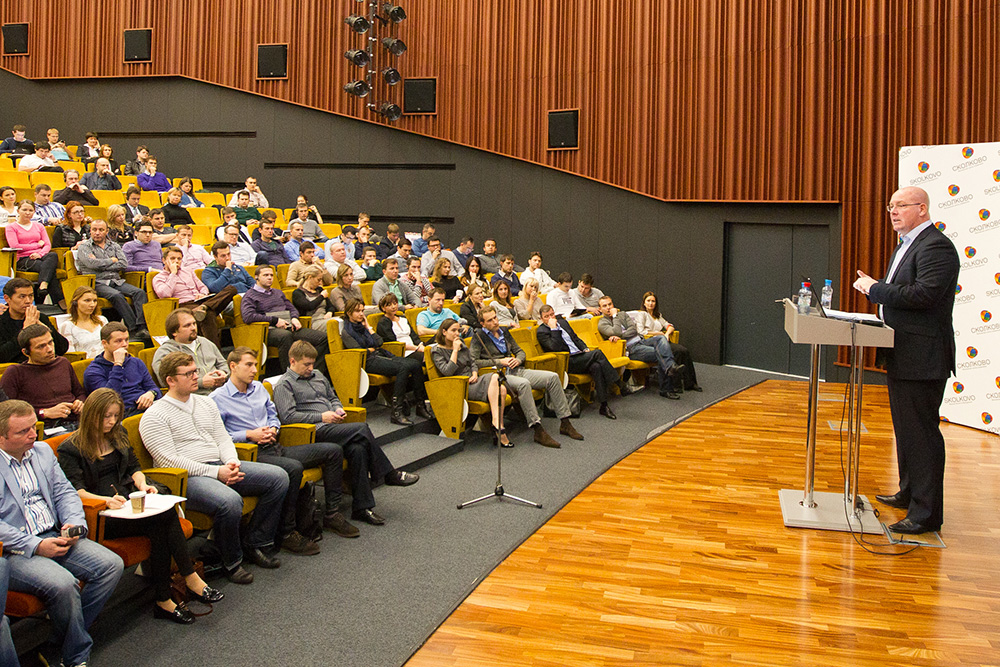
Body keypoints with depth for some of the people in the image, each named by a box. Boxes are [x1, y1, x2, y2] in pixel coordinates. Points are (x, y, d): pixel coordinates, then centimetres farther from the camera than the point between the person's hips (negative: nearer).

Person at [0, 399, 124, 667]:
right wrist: (36, 546, -19)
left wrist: (74, 523, -4)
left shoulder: (43, 451, 14)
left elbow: (64, 491, 15)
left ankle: (67, 632, 1)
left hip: (55, 536, 7)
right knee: (63, 583, -31)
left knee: (112, 565, -13)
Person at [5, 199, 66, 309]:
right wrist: (37, 244, 2)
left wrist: (40, 254, -11)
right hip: (24, 260, -3)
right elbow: (14, 246, -4)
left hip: (41, 257, 3)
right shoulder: (11, 228, 14)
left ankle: (43, 286, -55)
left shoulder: (39, 226, 26)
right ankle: (60, 301, -47)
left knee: (53, 255, -37)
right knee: (47, 268, -36)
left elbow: (48, 245, 13)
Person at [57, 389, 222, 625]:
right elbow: (74, 490, -8)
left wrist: (142, 484, -1)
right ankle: (190, 578, -23)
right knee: (163, 519, -31)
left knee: (164, 518, -30)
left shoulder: (118, 435, 21)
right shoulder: (70, 449, 2)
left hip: (128, 502, 6)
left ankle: (163, 601, -29)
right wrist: (105, 500, -27)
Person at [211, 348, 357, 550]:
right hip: (254, 455, -8)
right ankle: (285, 533, -25)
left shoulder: (259, 388, 19)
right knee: (294, 468, -37)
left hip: (275, 448, 8)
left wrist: (273, 429, 4)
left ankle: (332, 513, 5)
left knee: (333, 451, -2)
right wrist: (249, 435, -14)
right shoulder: (218, 398, -3)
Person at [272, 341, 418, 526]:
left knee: (358, 448, -25)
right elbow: (288, 416, -11)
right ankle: (388, 474, -13)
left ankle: (361, 507, -20)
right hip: (316, 432, -7)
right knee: (362, 428, -26)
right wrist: (322, 417, -12)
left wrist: (338, 409, 11)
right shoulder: (284, 384, 1)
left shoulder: (317, 375, 25)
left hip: (332, 426, 7)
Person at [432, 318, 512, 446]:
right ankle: (498, 427, -37)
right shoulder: (437, 351, 1)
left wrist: (475, 374, 2)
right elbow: (447, 371, -14)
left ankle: (498, 429, -28)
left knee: (502, 389, -26)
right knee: (494, 377, -31)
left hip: (472, 382, 7)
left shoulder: (462, 344, 20)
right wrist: (455, 350, -12)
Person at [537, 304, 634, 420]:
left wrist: (585, 349, 9)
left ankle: (604, 406, -24)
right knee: (597, 353, -25)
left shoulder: (562, 322, 21)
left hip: (579, 356, 7)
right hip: (567, 363, -7)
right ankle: (621, 385, -19)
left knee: (596, 367, -26)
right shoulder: (541, 332, -1)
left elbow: (576, 338, 27)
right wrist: (554, 329, -14)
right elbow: (555, 347, -16)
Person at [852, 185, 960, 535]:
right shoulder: (906, 245, 17)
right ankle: (909, 493, 35)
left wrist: (876, 289, -19)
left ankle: (926, 512, 1)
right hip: (902, 355, 11)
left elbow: (924, 294, -27)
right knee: (905, 428, 21)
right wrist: (874, 288, 4)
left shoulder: (935, 246, -16)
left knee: (921, 432, -6)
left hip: (922, 357, -11)